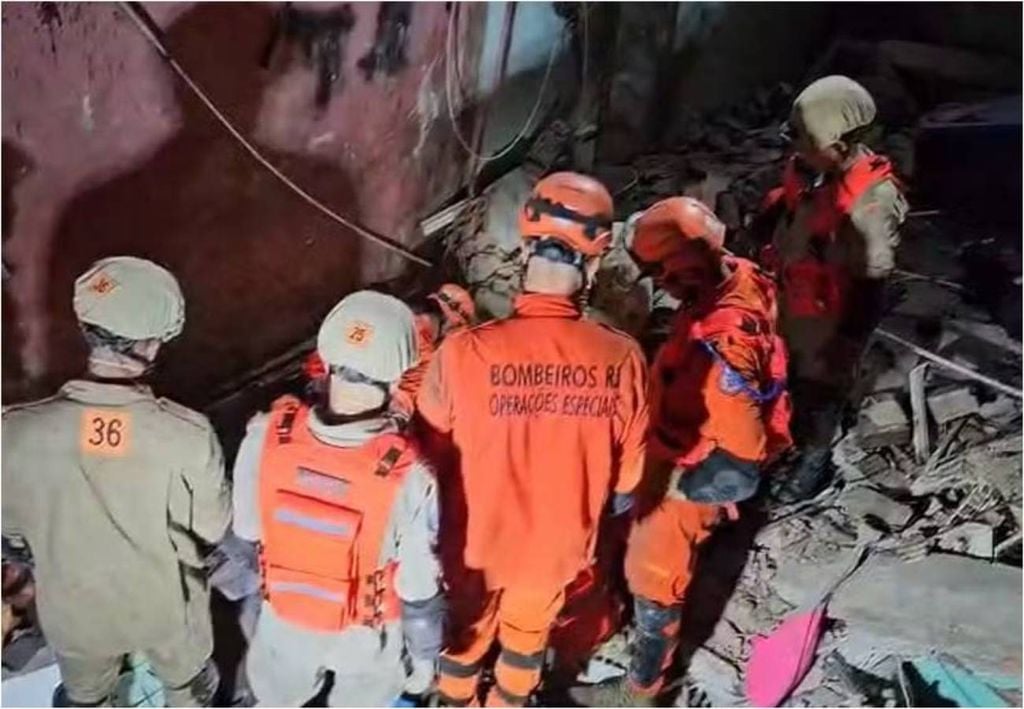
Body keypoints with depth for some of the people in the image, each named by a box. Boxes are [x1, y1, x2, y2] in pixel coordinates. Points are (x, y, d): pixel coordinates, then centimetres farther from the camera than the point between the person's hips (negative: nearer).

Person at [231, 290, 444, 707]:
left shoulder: (265, 436, -28)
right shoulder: (408, 476, -35)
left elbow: (244, 534, -11)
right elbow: (419, 592, -20)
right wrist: (424, 655, -4)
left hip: (284, 622, 2)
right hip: (367, 636, -2)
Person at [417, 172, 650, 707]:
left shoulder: (464, 353, -31)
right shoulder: (621, 360, -24)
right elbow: (626, 480, -10)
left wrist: (433, 524, 6)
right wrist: (579, 510, 10)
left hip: (475, 538, -1)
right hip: (557, 543, 1)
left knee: (466, 631, 29)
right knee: (528, 632, 30)